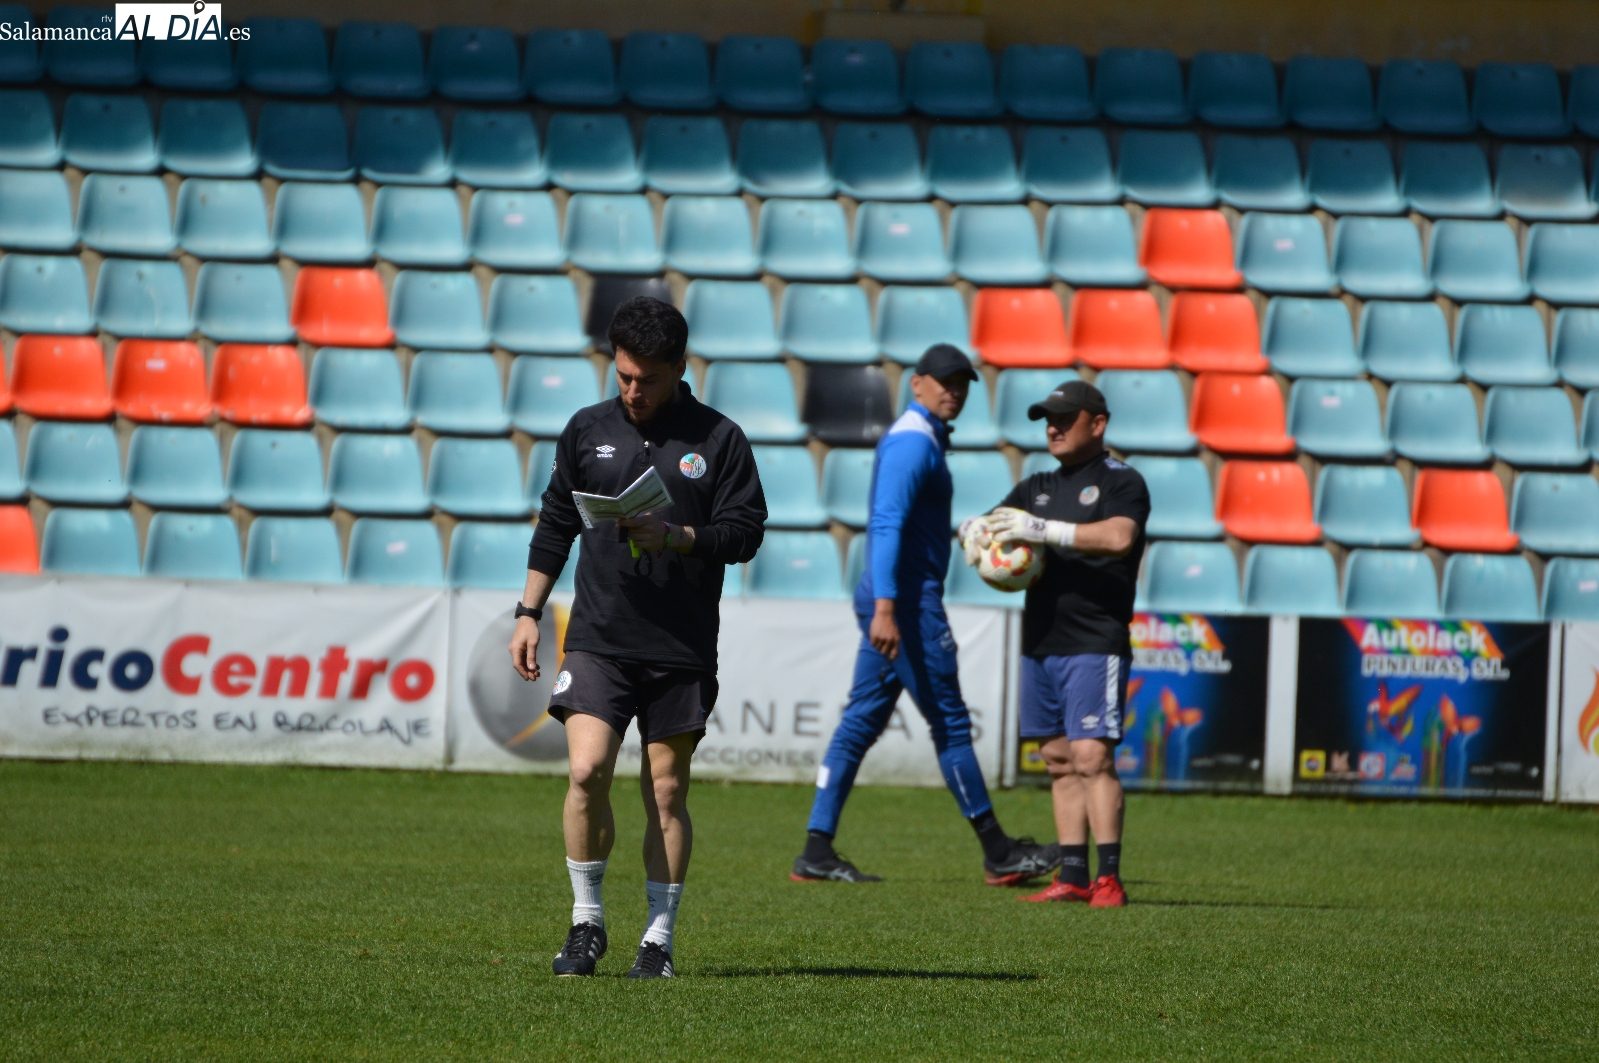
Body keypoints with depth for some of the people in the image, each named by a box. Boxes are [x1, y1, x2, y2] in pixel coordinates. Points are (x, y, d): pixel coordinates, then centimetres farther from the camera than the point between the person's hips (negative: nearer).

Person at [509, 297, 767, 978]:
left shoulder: (719, 440, 1)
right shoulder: (588, 430, 9)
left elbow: (745, 532, -2)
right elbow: (555, 525, 16)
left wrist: (674, 537, -18)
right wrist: (529, 613, 12)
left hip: (682, 648, -1)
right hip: (598, 639, 1)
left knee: (666, 791, 3)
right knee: (587, 770, -13)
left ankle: (659, 939, 12)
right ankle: (586, 922, 3)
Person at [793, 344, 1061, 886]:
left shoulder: (913, 439, 20)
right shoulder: (914, 440, -12)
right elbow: (887, 524, -22)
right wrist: (885, 609, -29)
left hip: (892, 600, 10)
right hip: (908, 600, -10)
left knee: (862, 720, 6)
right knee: (949, 722, -3)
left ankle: (817, 852, 2)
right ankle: (998, 852, 3)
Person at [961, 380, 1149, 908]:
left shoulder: (1121, 483, -3)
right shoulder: (1037, 488, 20)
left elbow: (1119, 536, -21)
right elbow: (992, 523, 15)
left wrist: (1045, 530, -25)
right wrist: (976, 529, -10)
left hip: (1095, 644, -7)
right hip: (1039, 642, 7)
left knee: (1091, 756, -15)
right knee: (1059, 761, 7)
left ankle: (1109, 878, -16)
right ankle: (1073, 877, 9)